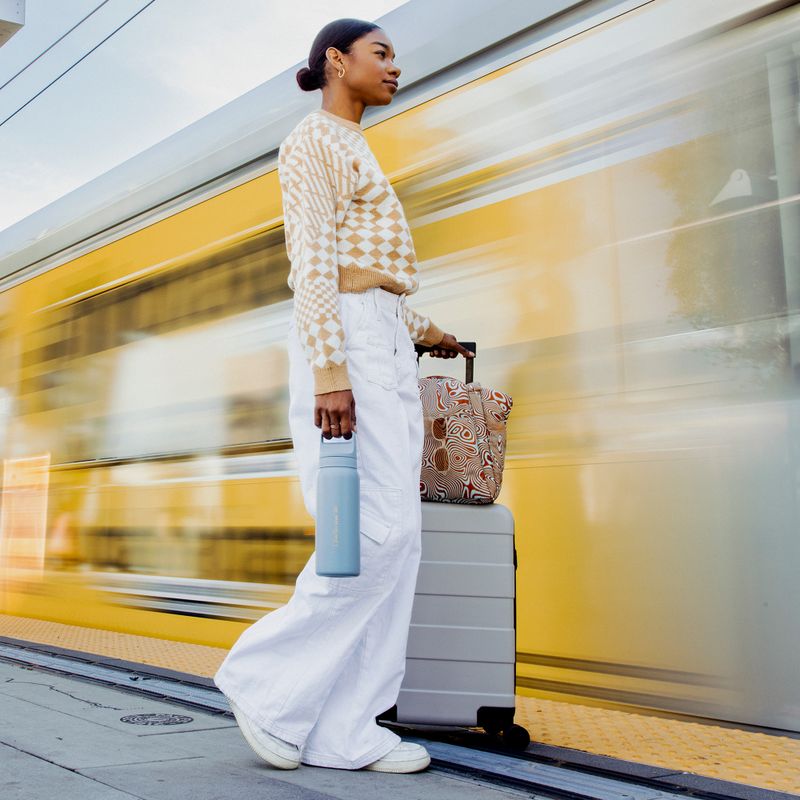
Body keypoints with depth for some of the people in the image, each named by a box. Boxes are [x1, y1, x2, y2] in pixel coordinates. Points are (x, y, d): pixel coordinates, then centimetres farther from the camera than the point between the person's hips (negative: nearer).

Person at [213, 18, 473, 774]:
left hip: (383, 347, 9)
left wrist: (421, 331, 39)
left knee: (393, 537, 0)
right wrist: (330, 372, -23)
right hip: (343, 343, -9)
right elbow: (310, 264, -14)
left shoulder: (354, 155, 27)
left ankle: (345, 730, 2)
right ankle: (269, 679, 0)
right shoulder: (312, 140, -2)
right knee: (378, 534, -15)